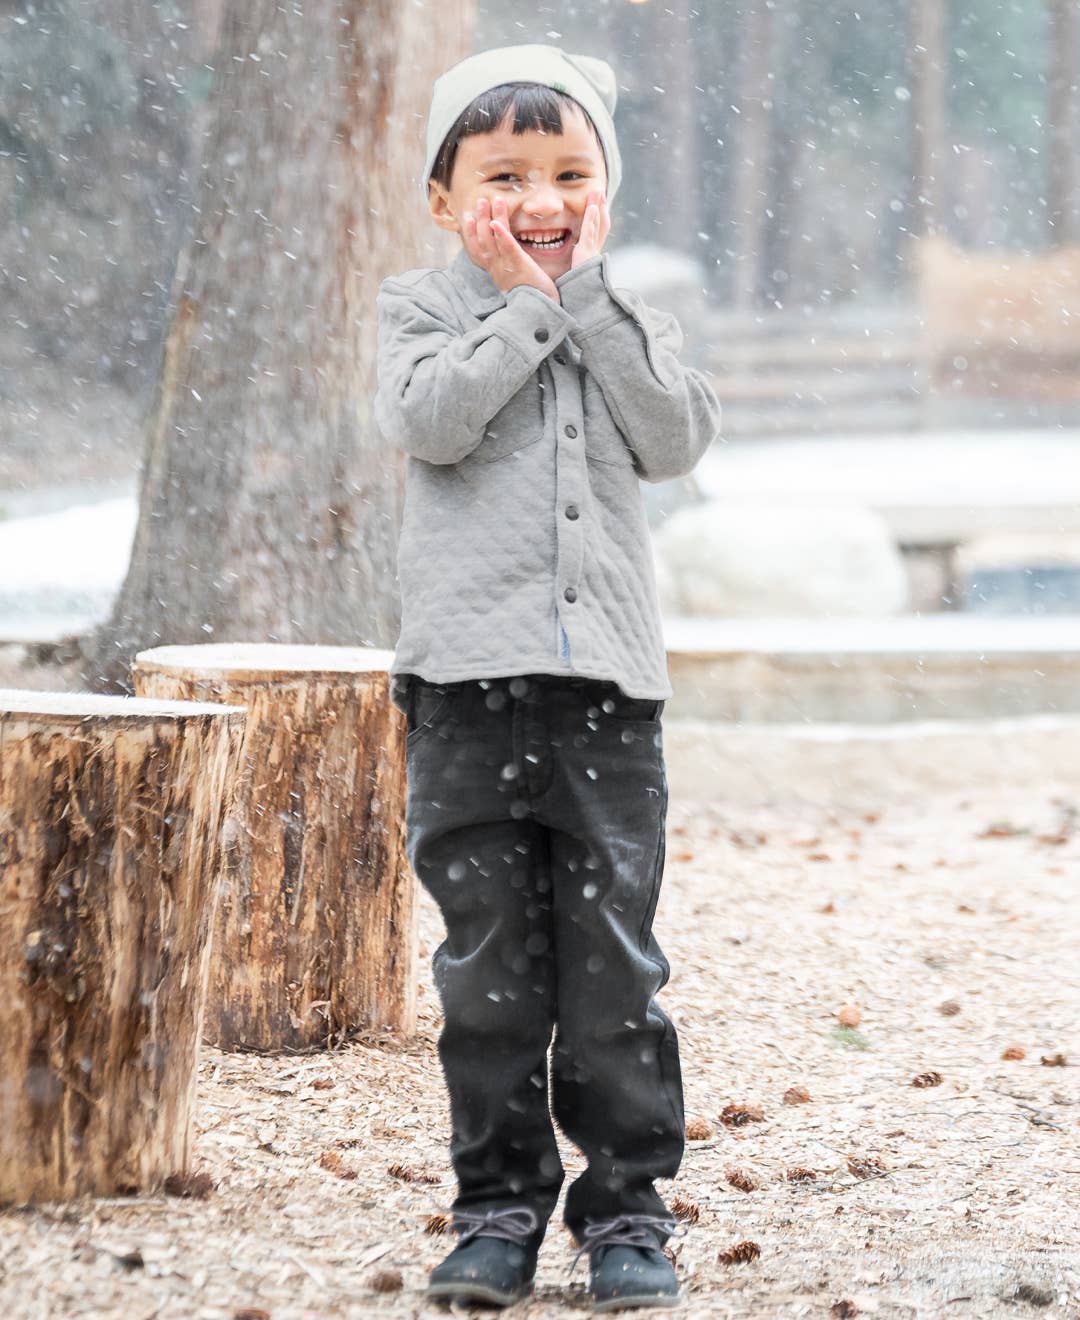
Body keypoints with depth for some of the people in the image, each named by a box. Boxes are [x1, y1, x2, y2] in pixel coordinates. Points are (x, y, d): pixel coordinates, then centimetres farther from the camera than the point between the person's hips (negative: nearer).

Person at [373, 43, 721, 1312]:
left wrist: (585, 296, -4)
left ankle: (626, 1206, 9)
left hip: (606, 680, 2)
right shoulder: (425, 307, 6)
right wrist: (526, 302, -10)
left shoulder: (627, 323, 14)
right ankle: (499, 1202, 11)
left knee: (612, 956, 2)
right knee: (489, 957, 3)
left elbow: (676, 436, -3)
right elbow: (429, 420, -14)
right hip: (469, 679, -2)